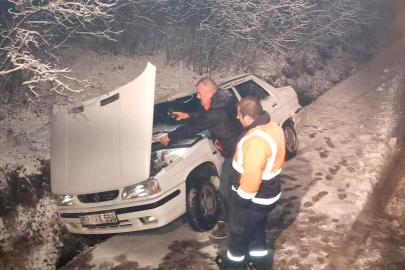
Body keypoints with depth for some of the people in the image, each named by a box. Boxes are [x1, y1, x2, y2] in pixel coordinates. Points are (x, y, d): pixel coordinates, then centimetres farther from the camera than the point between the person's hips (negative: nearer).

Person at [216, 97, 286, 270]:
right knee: (257, 229, 27)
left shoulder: (256, 140, -33)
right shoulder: (272, 127, -1)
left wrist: (241, 199, -19)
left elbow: (252, 177, -32)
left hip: (253, 199, -8)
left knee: (239, 232, 16)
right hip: (268, 195, 8)